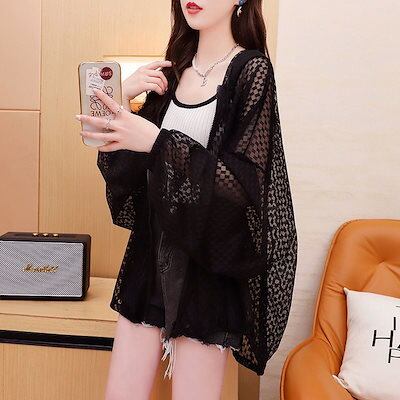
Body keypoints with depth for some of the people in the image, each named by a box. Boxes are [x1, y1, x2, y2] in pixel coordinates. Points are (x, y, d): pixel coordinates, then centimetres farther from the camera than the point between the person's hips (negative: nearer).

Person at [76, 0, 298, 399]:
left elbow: (245, 183, -16)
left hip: (209, 263, -5)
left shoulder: (252, 69, -8)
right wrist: (122, 100, -8)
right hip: (151, 254, 5)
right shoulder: (170, 71, 8)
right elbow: (123, 168, 8)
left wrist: (159, 142, -25)